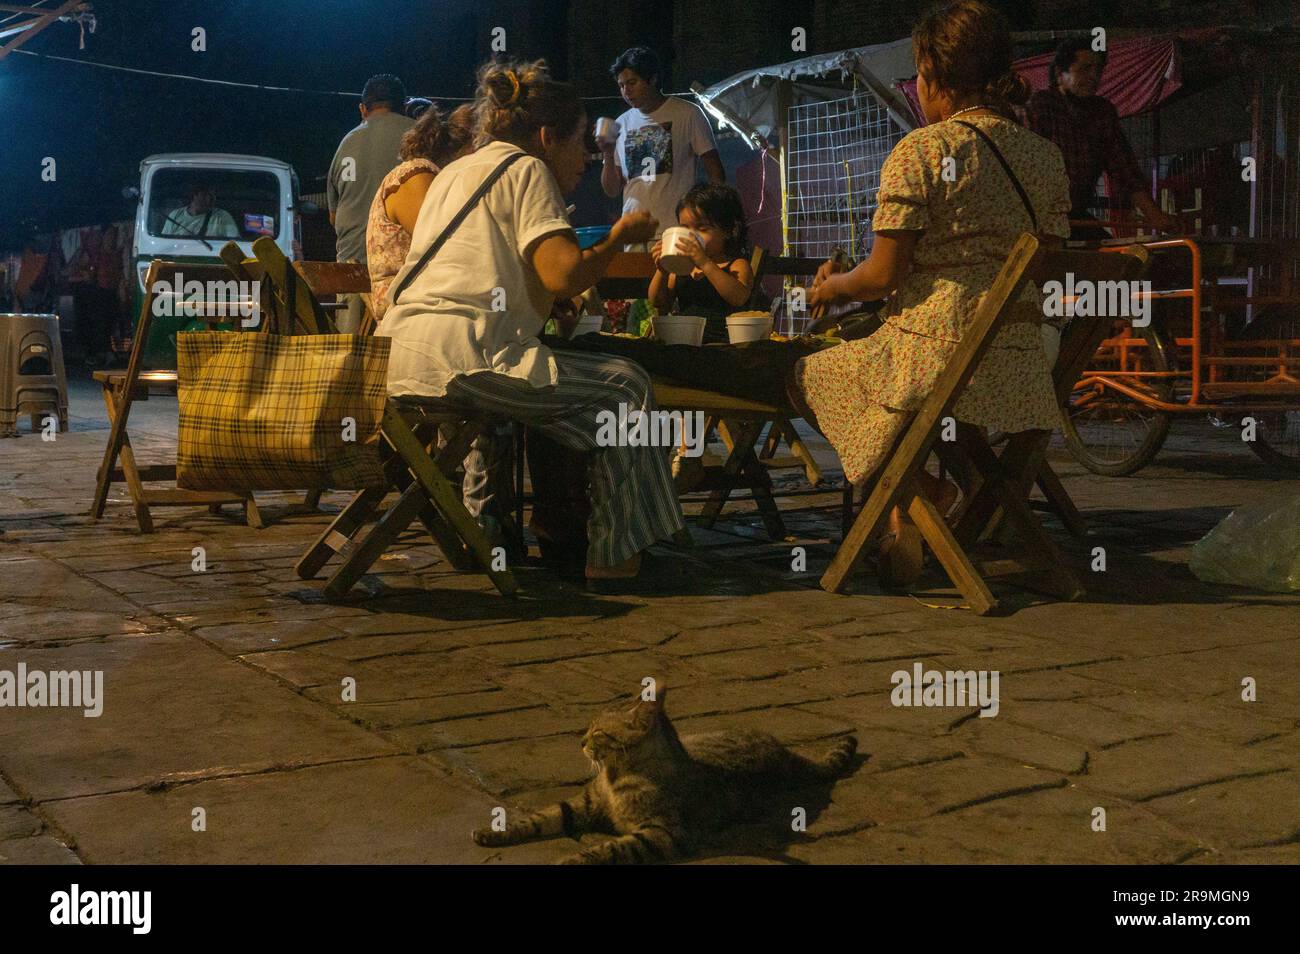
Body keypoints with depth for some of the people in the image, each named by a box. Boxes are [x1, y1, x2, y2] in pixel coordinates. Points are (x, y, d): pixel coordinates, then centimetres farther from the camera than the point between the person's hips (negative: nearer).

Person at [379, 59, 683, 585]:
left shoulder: (454, 171, 27)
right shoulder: (526, 169, 0)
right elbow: (565, 275, -13)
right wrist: (621, 234, 4)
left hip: (400, 355, 10)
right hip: (457, 358, -10)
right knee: (626, 386, -3)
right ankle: (612, 556, -4)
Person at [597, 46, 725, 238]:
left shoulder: (687, 114, 2)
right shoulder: (622, 124, 13)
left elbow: (715, 172, 3)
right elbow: (612, 190, 14)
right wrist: (608, 155, -3)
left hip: (675, 231, -4)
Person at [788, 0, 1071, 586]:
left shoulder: (921, 150, -10)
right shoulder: (1047, 158, 9)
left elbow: (883, 275, -12)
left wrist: (833, 288, 11)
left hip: (933, 355, -7)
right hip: (1020, 367, 7)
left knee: (807, 375, 20)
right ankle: (935, 492, 17)